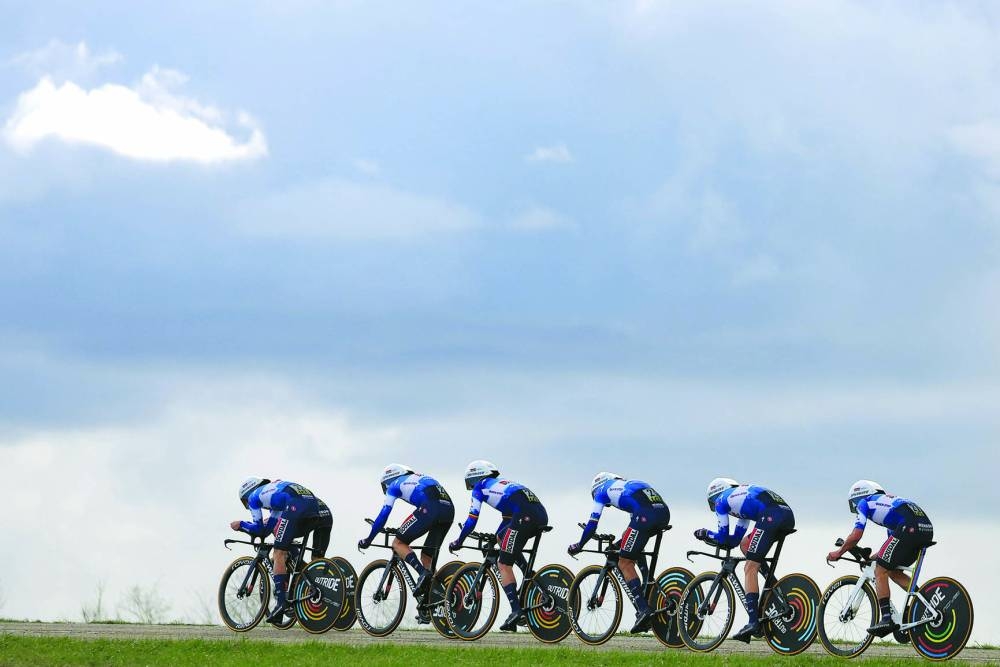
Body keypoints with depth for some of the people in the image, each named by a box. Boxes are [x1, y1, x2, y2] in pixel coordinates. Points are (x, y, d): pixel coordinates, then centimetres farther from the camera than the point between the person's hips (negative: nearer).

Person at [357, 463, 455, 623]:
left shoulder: (395, 485, 20)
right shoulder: (421, 479, 39)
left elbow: (383, 515, 17)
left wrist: (368, 540, 25)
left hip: (430, 508, -7)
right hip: (449, 510, 7)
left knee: (398, 543, 7)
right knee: (427, 556, 17)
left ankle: (423, 573, -16)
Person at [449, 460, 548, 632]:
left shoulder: (480, 487, 17)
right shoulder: (502, 484, 37)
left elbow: (472, 519, 13)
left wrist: (458, 541, 24)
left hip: (525, 516, -8)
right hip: (542, 516, 8)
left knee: (504, 565, -1)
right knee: (502, 537, 30)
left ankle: (516, 611, -13)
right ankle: (530, 577, 17)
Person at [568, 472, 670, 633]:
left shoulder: (602, 490, 23)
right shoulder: (627, 485, 40)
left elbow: (592, 524, 19)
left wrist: (578, 546, 32)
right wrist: (623, 542, 55)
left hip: (645, 516, -7)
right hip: (664, 513, 7)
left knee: (625, 563, 1)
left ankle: (643, 609, -14)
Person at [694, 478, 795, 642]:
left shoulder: (721, 500, 18)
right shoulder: (742, 495, 39)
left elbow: (724, 538, 19)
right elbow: (736, 539, 39)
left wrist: (705, 533, 35)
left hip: (770, 516, -8)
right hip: (788, 516, 8)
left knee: (750, 569, -5)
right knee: (745, 544, 27)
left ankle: (753, 622, -15)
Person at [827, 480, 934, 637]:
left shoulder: (864, 503, 14)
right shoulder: (887, 502, 37)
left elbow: (856, 535, 4)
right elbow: (894, 540, 37)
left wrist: (838, 553, 18)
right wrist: (875, 556, 43)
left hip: (910, 528, -8)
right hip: (927, 529, 8)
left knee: (881, 571, 2)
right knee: (894, 572, 20)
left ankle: (886, 618, -5)